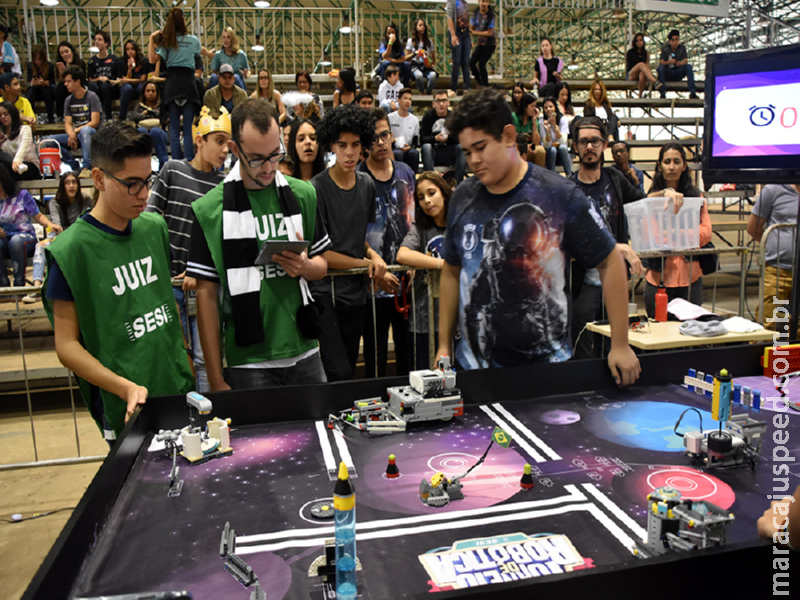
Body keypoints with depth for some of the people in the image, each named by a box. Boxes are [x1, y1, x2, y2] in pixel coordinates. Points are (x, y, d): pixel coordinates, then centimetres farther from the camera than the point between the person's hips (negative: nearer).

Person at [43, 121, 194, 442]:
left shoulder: (155, 227, 4)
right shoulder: (70, 250, -13)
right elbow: (67, 346, -12)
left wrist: (188, 362, 13)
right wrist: (126, 389, -22)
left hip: (181, 391, 6)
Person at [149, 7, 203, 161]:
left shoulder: (167, 41, 9)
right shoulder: (194, 40, 9)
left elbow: (153, 59, -2)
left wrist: (152, 39, 6)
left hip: (172, 83, 1)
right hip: (188, 81, -1)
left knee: (174, 128, 3)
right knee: (188, 128, -2)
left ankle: (177, 163, -3)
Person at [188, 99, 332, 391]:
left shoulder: (303, 195, 5)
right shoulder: (210, 209, -5)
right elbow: (207, 295, -4)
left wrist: (305, 266, -11)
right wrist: (216, 380, -5)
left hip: (304, 353, 3)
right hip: (248, 363, -3)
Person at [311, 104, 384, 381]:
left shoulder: (367, 185, 8)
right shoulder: (316, 189, -12)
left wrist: (373, 254, -2)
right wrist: (366, 263, -7)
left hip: (356, 292, 6)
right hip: (325, 292, -6)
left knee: (349, 368, 15)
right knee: (339, 374, -14)